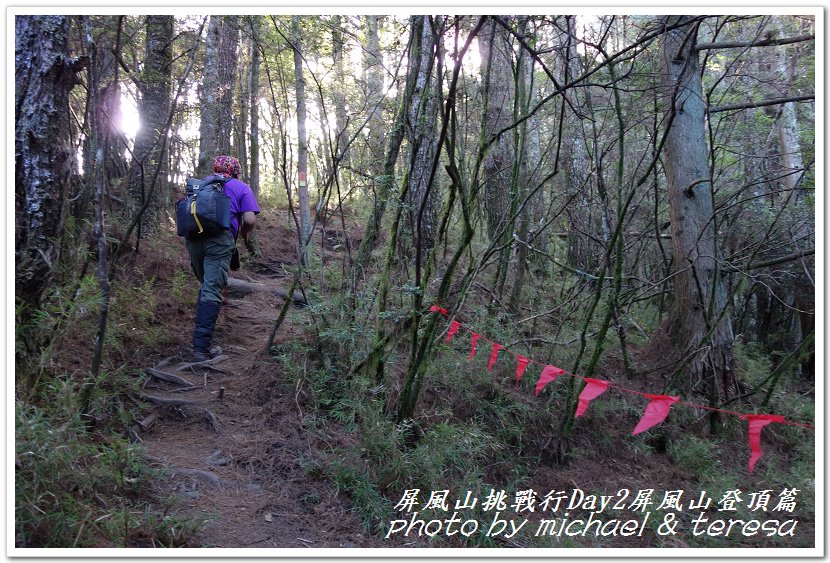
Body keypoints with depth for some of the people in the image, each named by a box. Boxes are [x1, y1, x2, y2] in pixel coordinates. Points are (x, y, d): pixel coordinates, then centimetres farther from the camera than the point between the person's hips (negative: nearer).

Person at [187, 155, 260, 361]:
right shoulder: (242, 188, 12)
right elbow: (250, 220, 1)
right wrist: (243, 233, 20)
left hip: (193, 238, 4)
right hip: (220, 240, -4)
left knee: (206, 285, 23)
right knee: (211, 293, -8)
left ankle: (202, 336, 26)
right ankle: (201, 348, -15)